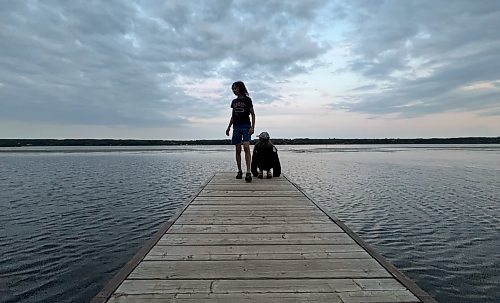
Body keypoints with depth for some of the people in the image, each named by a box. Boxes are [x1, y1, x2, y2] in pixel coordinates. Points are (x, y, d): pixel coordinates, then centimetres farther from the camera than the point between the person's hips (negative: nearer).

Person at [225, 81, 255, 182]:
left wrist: (252, 127, -11)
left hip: (246, 126, -5)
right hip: (236, 127, 5)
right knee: (238, 150, 4)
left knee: (246, 147, -18)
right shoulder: (234, 101, 16)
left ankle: (248, 172, -22)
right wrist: (229, 127, 14)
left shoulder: (247, 100, 2)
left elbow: (253, 114, 0)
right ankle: (239, 171, 11)